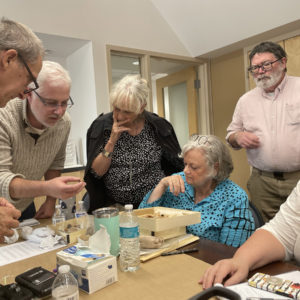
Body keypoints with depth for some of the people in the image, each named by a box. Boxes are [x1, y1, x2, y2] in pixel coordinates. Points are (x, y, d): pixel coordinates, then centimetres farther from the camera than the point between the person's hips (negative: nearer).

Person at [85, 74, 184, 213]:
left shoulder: (158, 126, -1)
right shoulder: (101, 126, -1)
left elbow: (176, 168, 8)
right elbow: (96, 173, -4)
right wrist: (112, 141, -13)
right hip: (114, 206, 1)